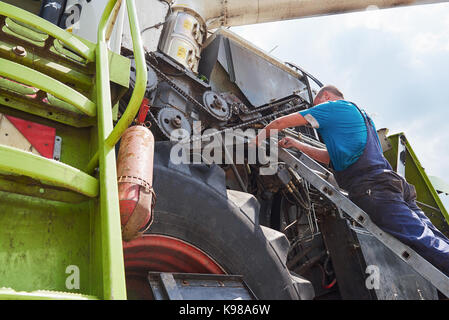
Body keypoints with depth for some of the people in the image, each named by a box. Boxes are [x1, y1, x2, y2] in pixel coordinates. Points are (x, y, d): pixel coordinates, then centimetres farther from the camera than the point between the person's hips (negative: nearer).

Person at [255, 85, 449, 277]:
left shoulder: (335, 106, 7)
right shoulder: (359, 114, 35)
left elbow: (279, 124, 8)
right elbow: (332, 158, 35)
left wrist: (256, 141, 24)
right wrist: (298, 145, 32)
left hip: (371, 188, -9)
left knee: (424, 240, -19)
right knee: (430, 238, 1)